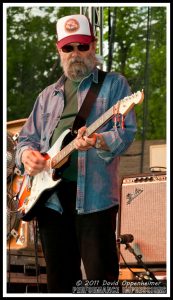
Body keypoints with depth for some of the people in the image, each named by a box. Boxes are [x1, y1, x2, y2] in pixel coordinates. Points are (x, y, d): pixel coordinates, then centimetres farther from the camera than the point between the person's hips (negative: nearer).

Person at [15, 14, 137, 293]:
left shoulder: (113, 84, 5)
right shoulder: (48, 95, 22)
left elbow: (126, 131, -6)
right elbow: (27, 136, 24)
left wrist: (98, 141, -27)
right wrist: (26, 154, -1)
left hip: (93, 196, -5)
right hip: (50, 196, 5)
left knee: (100, 278, -10)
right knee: (59, 280, 8)